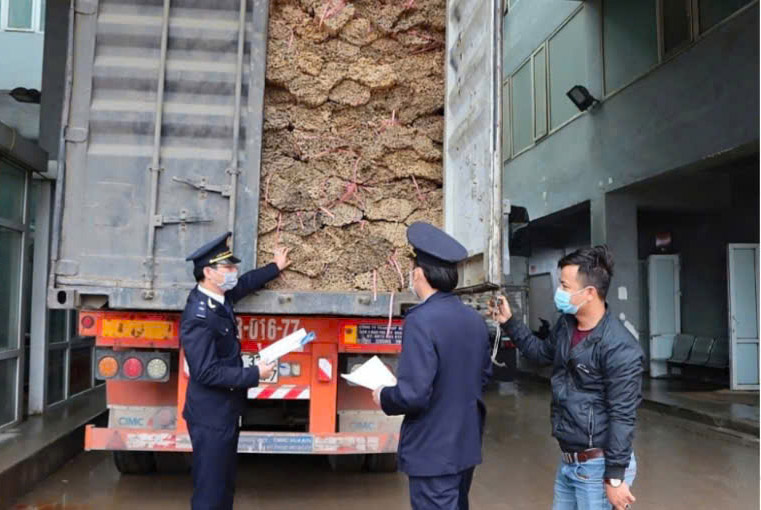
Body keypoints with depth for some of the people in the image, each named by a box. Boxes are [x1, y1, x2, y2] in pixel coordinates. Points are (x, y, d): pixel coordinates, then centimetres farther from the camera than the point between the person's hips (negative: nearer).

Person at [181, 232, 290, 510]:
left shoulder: (218, 296, 1)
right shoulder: (199, 316, -25)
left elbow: (244, 283, 23)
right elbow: (207, 372, -28)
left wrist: (275, 267, 35)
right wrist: (255, 373, -22)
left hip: (226, 411, 9)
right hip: (211, 416, -9)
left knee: (225, 485, 20)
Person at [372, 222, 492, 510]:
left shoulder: (421, 320, -23)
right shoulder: (476, 320, 3)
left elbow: (413, 394, -26)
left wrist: (384, 398, -6)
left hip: (433, 452, -8)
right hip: (467, 445, 8)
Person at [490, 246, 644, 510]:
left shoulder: (620, 349, -23)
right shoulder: (565, 325, 2)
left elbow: (622, 417, -22)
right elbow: (542, 352, 22)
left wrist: (615, 477, -20)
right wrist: (509, 322, 15)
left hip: (597, 465, -8)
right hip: (567, 461, 8)